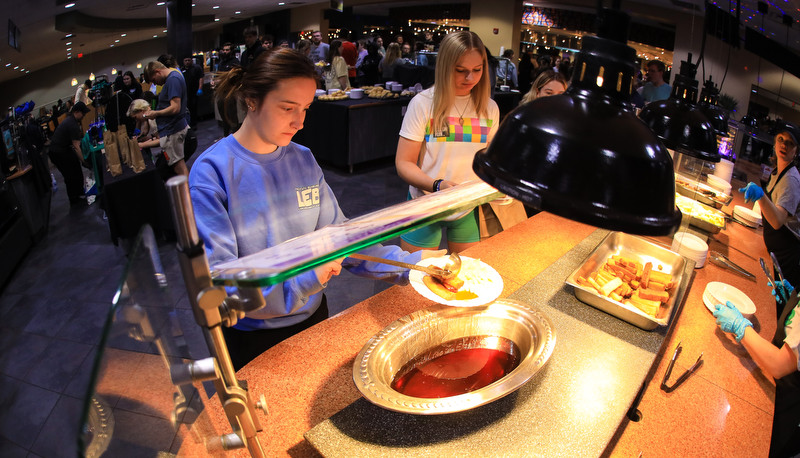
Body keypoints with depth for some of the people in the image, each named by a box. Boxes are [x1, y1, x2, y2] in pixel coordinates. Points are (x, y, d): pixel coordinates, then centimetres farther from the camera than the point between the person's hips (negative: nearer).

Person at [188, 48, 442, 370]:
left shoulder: (303, 160, -3)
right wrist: (300, 279, -37)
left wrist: (407, 263, -13)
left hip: (312, 317, 5)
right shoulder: (212, 171, -20)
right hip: (253, 337, -4)